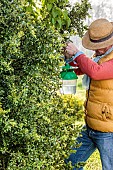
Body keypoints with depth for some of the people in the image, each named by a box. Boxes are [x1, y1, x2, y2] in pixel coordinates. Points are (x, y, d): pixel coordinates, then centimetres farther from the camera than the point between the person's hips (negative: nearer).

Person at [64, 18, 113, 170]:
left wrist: (77, 53, -19)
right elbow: (79, 69, 22)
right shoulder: (99, 56, 10)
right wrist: (69, 58, 1)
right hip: (90, 127, 9)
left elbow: (95, 72, -33)